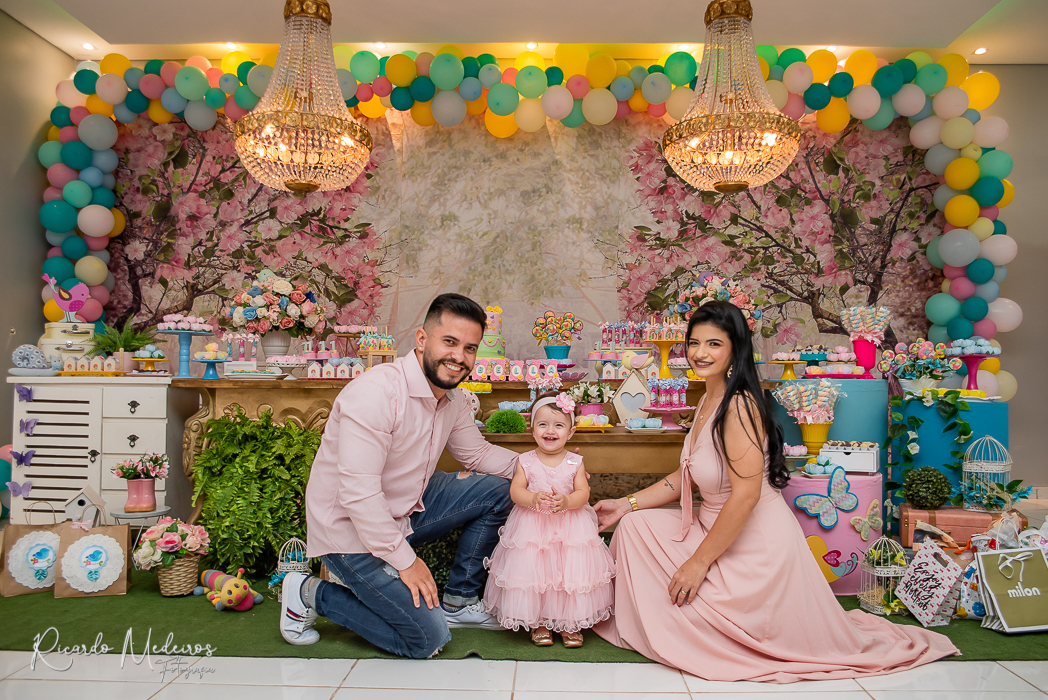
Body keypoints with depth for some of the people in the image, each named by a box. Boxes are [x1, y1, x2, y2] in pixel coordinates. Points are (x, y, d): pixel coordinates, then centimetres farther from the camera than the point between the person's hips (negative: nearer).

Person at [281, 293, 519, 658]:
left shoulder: (452, 399, -1)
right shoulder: (376, 392, -28)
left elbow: (478, 453, 14)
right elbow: (358, 493, -30)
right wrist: (405, 560, -23)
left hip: (405, 511, 8)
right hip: (350, 530, -8)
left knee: (497, 489, 2)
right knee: (428, 639, -9)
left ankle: (458, 601, 16)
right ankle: (312, 594, 6)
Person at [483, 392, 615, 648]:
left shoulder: (575, 462, 0)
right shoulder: (526, 461, -1)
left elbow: (583, 493, -7)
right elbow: (515, 491, -7)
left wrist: (567, 501, -27)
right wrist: (533, 499, -27)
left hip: (570, 526, 0)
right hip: (531, 527, 0)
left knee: (573, 572, -3)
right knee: (531, 572, -3)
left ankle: (570, 623, 17)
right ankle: (538, 622, 18)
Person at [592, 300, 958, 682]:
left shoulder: (739, 405, -24)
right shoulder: (708, 401, 7)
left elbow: (745, 494, -28)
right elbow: (685, 476, 12)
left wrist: (699, 562, -22)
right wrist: (628, 504, 7)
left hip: (755, 546, -9)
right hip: (715, 530, 9)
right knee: (635, 525, 4)